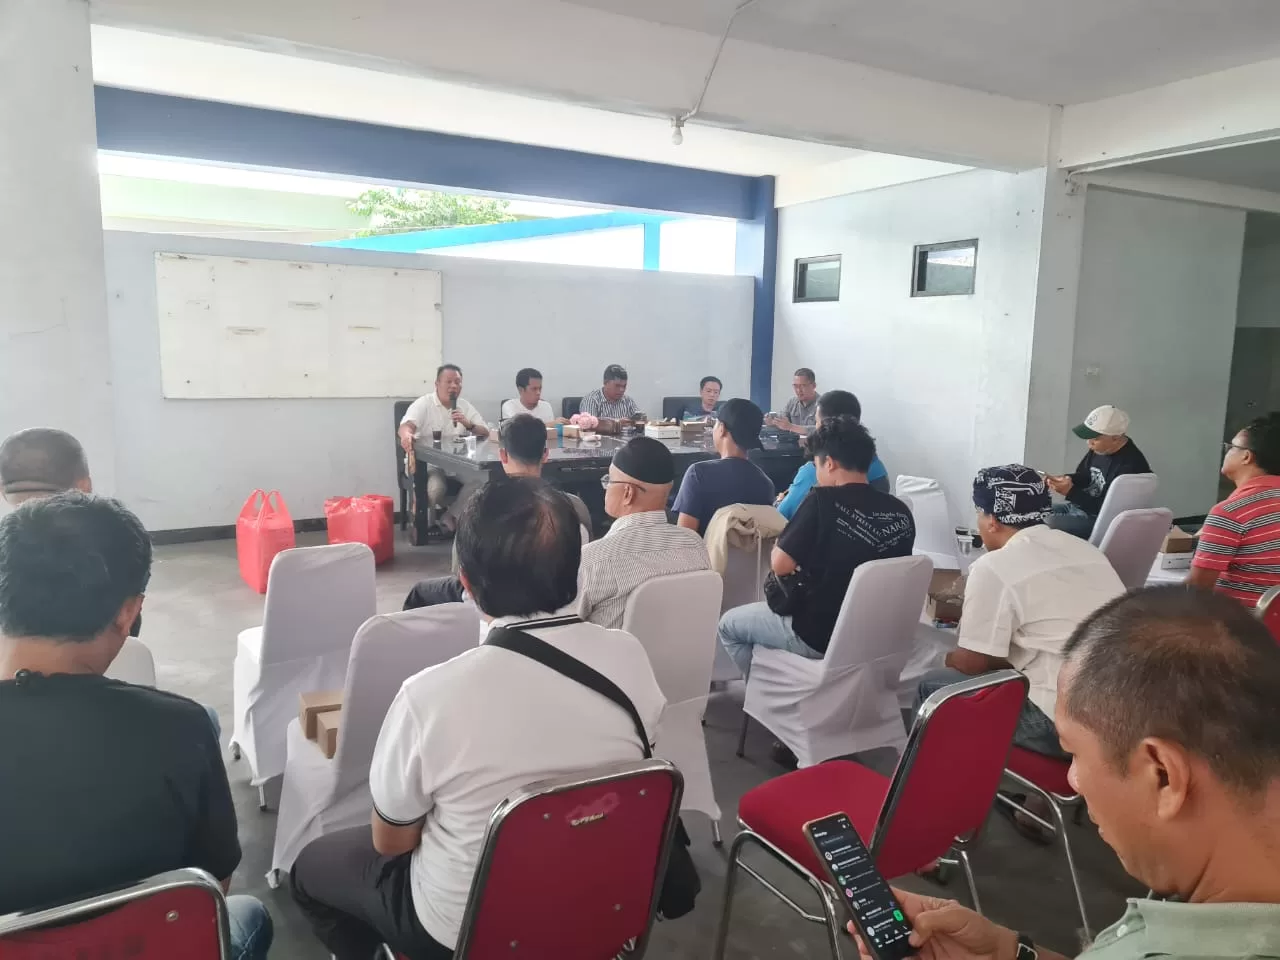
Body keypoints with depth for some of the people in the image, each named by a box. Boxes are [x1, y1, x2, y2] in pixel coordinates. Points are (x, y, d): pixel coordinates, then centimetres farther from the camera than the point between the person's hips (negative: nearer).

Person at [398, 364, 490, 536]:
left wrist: (468, 424, -16)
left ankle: (450, 518, -10)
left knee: (480, 481, -24)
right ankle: (425, 524, -2)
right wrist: (406, 435, -44)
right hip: (429, 463, -4)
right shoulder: (423, 404, -1)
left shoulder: (465, 406, 12)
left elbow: (485, 433, 6)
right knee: (435, 488, -33)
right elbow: (406, 426, -19)